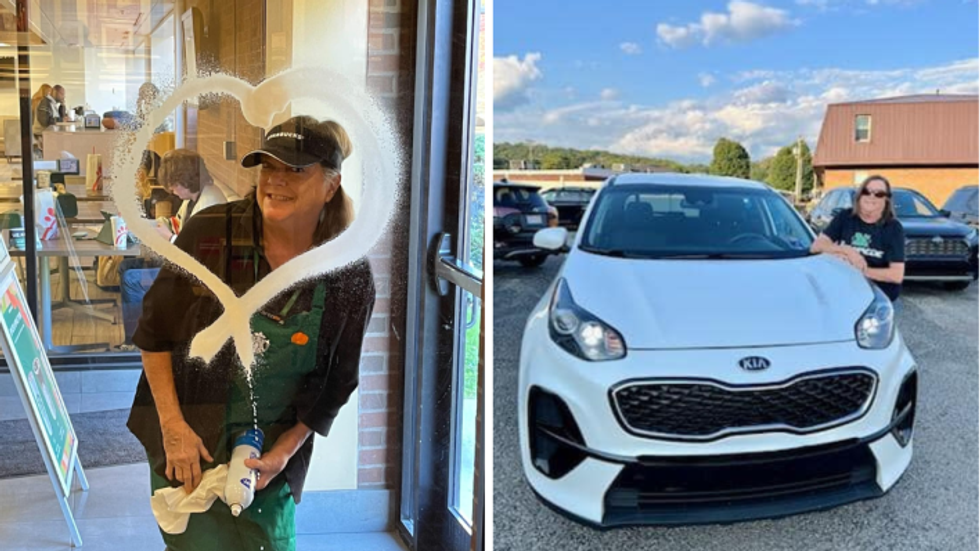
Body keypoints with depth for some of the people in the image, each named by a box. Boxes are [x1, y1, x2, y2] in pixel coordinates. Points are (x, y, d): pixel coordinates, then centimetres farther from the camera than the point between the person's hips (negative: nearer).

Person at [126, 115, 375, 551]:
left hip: (274, 447, 1)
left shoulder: (350, 278, -11)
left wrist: (284, 452, -6)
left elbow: (336, 383, 0)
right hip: (187, 437, -1)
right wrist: (173, 426, -10)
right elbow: (153, 334, -6)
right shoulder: (209, 233, -14)